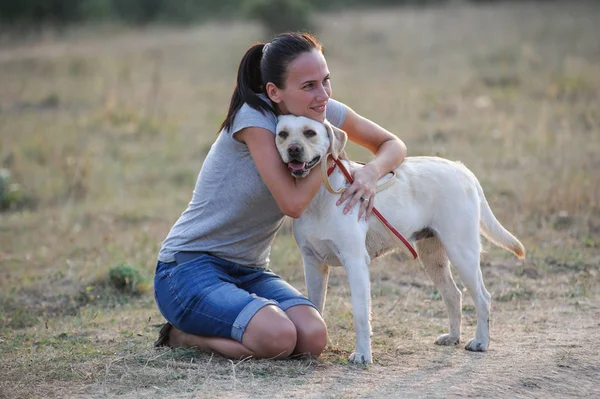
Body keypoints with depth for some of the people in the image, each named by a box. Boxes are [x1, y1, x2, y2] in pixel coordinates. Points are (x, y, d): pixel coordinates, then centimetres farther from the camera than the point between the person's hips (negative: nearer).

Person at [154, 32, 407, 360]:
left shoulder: (325, 112, -1)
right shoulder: (254, 118, -20)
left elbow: (394, 146, 8)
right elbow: (293, 203, -25)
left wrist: (370, 171, -15)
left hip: (249, 271, 7)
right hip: (190, 267, -7)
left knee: (313, 339, -21)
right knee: (278, 338, -31)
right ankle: (181, 335, -1)